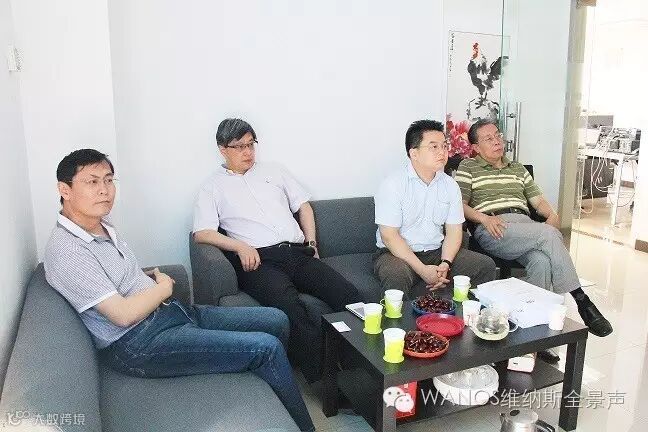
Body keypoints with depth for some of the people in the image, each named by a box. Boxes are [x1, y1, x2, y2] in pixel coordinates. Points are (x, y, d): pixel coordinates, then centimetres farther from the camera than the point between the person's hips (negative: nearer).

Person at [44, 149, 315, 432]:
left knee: (276, 321, 6)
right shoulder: (66, 251, -18)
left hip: (169, 311, 10)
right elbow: (123, 314, -21)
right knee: (267, 348, -19)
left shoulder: (101, 226, 10)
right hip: (140, 344, -10)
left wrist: (154, 279, 4)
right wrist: (164, 287, -5)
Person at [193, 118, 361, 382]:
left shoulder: (273, 172, 26)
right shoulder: (213, 187, 14)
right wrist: (240, 246, -13)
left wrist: (311, 245, 12)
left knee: (348, 295, -20)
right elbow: (201, 233, 2)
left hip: (298, 253, 5)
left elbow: (303, 205, 26)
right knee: (291, 306, -36)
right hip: (259, 260, -4)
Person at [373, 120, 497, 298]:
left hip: (437, 252, 6)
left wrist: (445, 264, -13)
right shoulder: (393, 184, -12)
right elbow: (389, 235, -16)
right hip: (398, 254, -5)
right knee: (396, 275, -38)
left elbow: (454, 230, 6)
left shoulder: (450, 185, 7)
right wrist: (422, 270, -22)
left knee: (486, 265, -9)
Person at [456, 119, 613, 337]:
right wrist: (484, 218, -15)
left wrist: (553, 215, 3)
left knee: (542, 260, -33)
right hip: (492, 230, -5)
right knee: (550, 235, -30)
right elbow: (460, 204, 2)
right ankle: (582, 302, -25)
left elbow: (538, 199, 26)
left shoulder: (518, 169, 31)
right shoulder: (468, 167, 13)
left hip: (525, 225, 5)